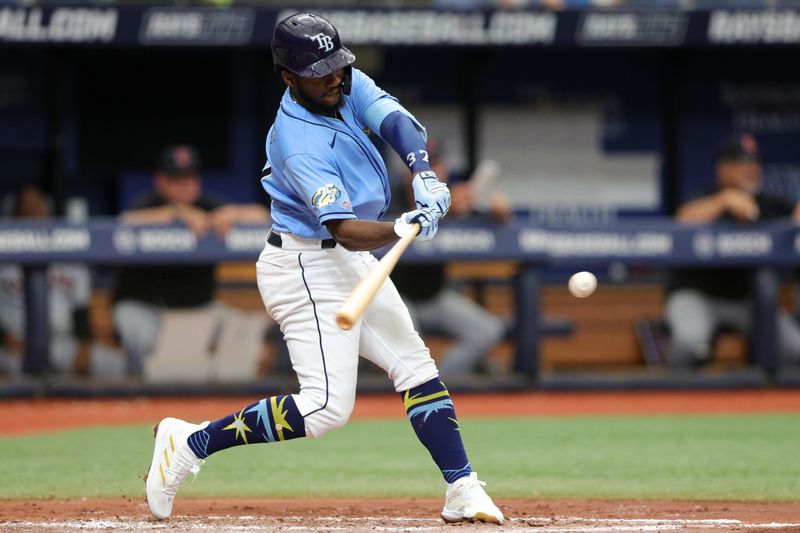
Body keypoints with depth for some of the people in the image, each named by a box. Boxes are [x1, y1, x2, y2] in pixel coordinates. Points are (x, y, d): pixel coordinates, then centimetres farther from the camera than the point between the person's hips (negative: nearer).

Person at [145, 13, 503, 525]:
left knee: (416, 367, 9)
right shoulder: (299, 145, -27)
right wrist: (403, 228, -51)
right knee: (327, 407, -16)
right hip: (308, 269, -10)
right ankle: (189, 443, -9)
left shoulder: (347, 85, -2)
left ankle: (462, 491, 12)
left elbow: (400, 123, -13)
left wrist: (423, 173, -32)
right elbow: (348, 231, -34)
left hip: (352, 263, 10)